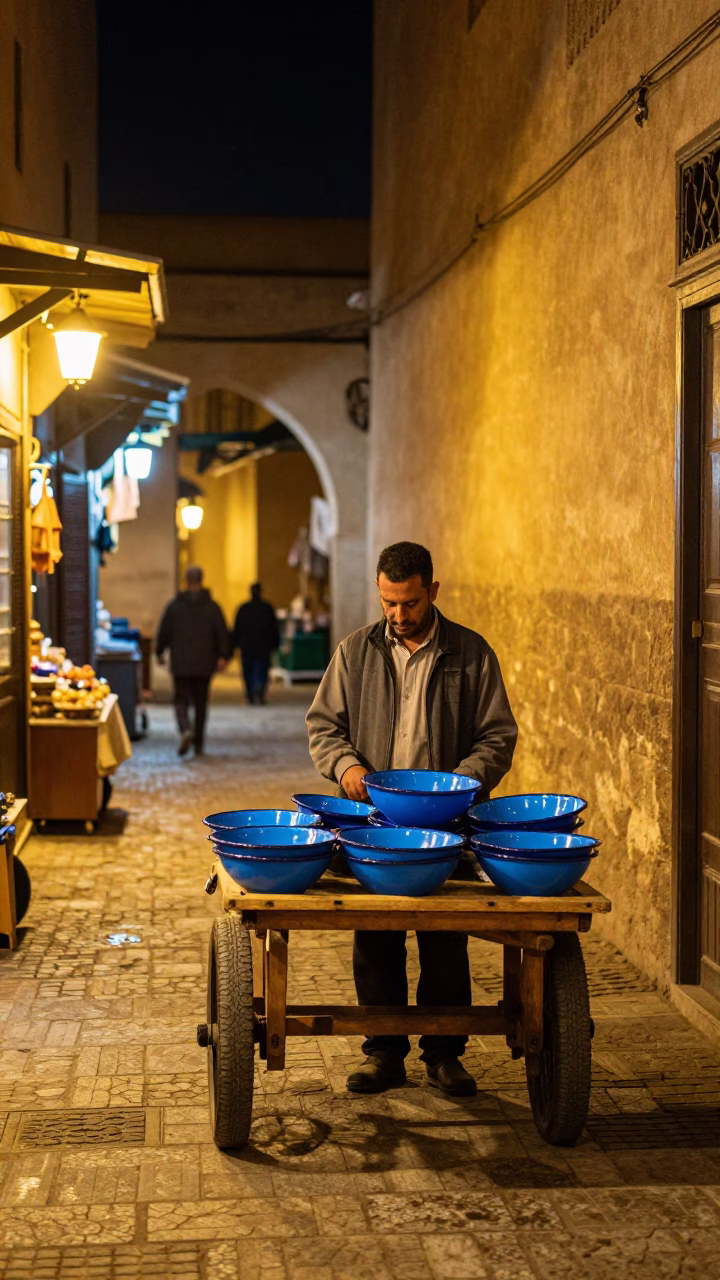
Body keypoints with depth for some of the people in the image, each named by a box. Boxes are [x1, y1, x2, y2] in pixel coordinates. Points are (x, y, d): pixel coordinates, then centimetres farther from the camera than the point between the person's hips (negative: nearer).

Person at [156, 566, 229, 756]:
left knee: (182, 700, 4)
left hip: (181, 663, -1)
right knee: (201, 703, 11)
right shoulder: (212, 607, 1)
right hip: (204, 664, 1)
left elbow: (164, 632, 4)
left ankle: (185, 730, -24)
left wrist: (159, 652, 17)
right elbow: (222, 633, -5)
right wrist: (222, 657, -5)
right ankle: (198, 744, 14)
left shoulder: (174, 605, 0)